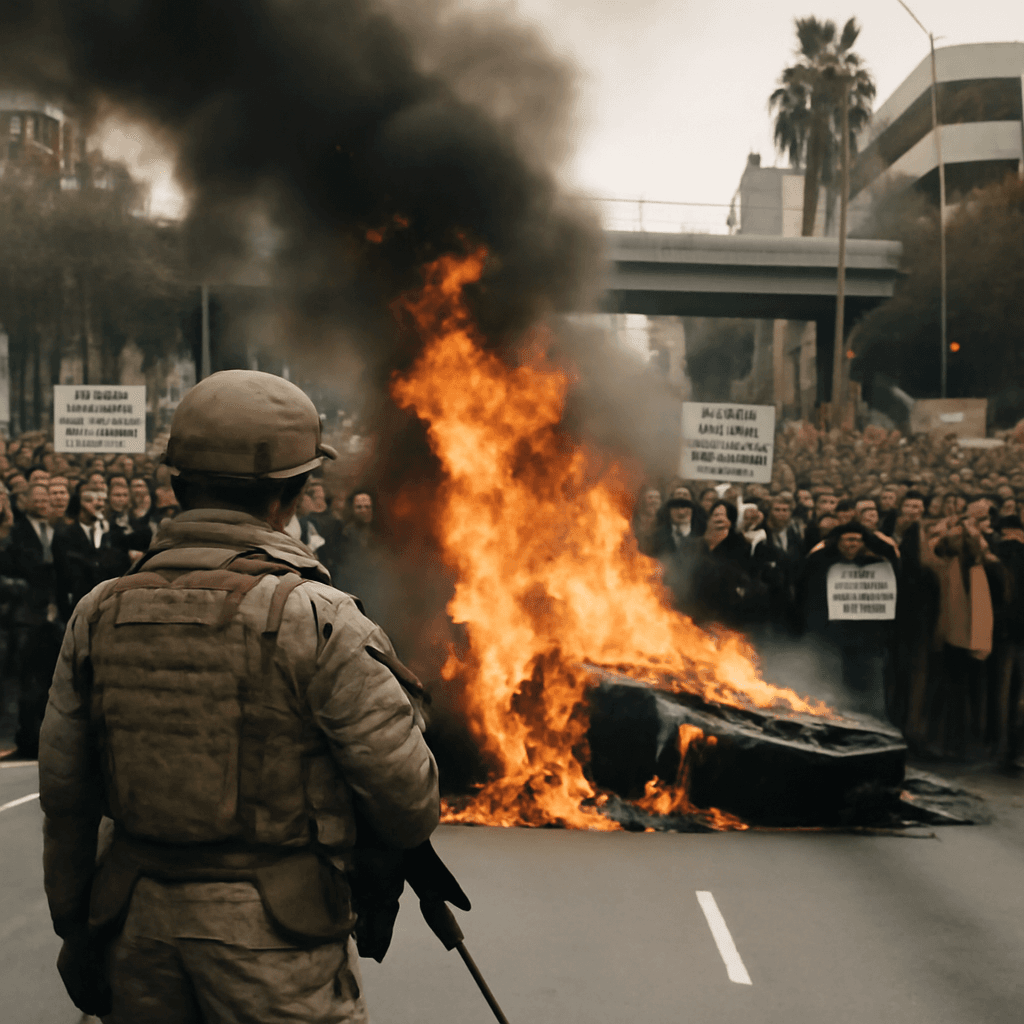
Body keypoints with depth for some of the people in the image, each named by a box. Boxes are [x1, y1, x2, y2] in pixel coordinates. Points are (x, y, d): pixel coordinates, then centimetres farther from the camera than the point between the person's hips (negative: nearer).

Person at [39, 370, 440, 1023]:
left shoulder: (99, 613, 0)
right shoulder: (315, 618, -15)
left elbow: (64, 797, 8)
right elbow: (407, 797, -12)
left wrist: (74, 929, 20)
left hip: (140, 927, 5)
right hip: (274, 943, -5)